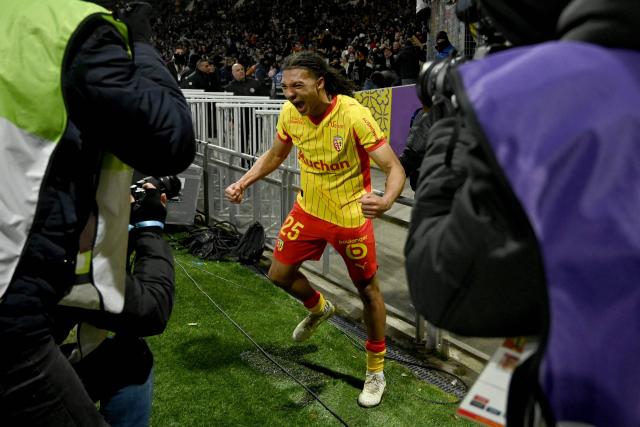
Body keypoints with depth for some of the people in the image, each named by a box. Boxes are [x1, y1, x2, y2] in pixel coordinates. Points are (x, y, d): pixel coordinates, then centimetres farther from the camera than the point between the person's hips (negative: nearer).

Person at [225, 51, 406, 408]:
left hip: (350, 217, -5)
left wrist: (386, 201, -48)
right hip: (309, 209, 5)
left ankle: (376, 371, 27)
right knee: (280, 274, 11)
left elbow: (395, 168, -27)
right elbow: (275, 155, 11)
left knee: (369, 291, 6)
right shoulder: (290, 112, -9)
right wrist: (243, 182, -1)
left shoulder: (354, 115, -26)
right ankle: (319, 308, 45)